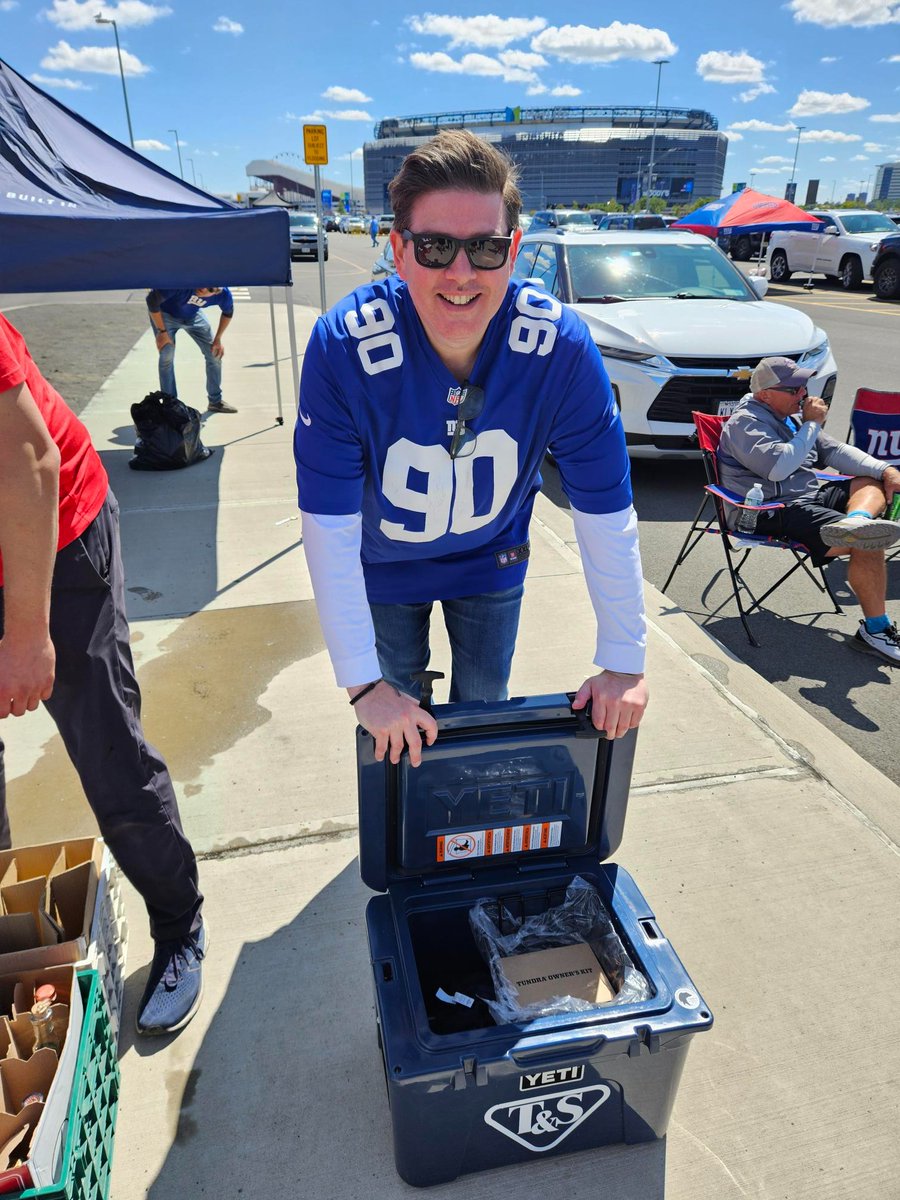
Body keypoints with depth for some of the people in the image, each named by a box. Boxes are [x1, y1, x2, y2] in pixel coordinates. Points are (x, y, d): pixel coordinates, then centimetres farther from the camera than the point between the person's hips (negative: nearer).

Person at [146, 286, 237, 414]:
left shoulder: (224, 294, -29)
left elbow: (228, 312, -3)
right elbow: (152, 300, -28)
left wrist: (218, 340, -2)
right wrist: (162, 331, -23)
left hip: (192, 315, 4)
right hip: (165, 313, -4)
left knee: (215, 354, 0)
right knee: (167, 356, -16)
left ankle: (215, 401, 18)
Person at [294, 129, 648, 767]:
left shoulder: (561, 345, -29)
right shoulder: (344, 346, -33)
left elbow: (607, 514, -21)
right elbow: (330, 530, -29)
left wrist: (624, 662, -17)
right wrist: (363, 683, -27)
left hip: (492, 560, 1)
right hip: (385, 567, 0)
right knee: (398, 725, 18)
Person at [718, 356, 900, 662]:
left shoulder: (792, 415, 19)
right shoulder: (744, 423, -10)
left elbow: (833, 451, 19)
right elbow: (779, 466, -24)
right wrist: (811, 424, -12)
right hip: (776, 511, -10)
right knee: (866, 546, -22)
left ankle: (855, 523, -33)